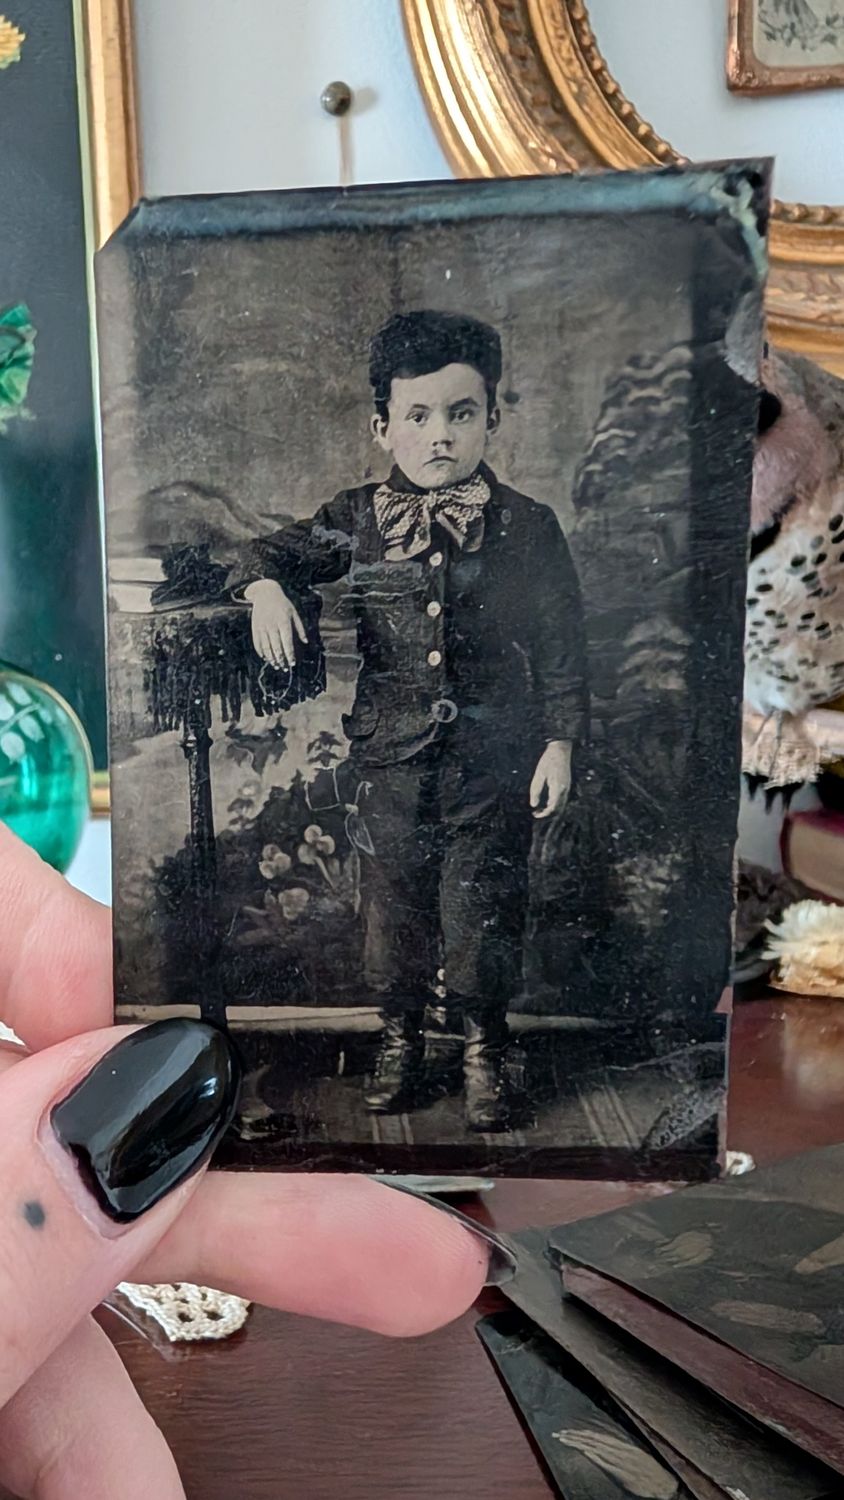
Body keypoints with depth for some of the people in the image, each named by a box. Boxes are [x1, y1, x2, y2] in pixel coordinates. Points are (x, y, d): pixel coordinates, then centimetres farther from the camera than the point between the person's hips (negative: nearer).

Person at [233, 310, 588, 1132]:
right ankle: (399, 1036, 39)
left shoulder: (528, 527, -4)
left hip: (494, 762, -1)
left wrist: (559, 741, -3)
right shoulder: (358, 519, 0)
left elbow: (561, 643, 0)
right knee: (392, 907, 14)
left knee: (483, 913, 8)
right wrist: (266, 588, -11)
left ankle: (483, 1048, 33)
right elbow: (278, 550, 13)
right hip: (394, 762, 2)